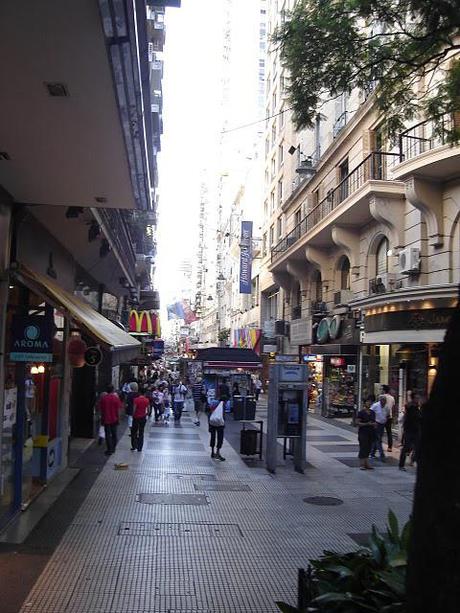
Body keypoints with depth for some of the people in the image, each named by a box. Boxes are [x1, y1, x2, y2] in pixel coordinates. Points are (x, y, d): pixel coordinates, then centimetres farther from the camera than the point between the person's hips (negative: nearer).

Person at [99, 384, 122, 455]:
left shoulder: (103, 398, -5)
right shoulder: (116, 398, -6)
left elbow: (101, 409, -1)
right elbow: (118, 409, -5)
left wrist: (102, 419, 8)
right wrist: (118, 418, 5)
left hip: (106, 419, -1)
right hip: (114, 419, 1)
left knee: (108, 435, 3)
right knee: (114, 434, 14)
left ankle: (110, 450, -2)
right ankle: (113, 448, 21)